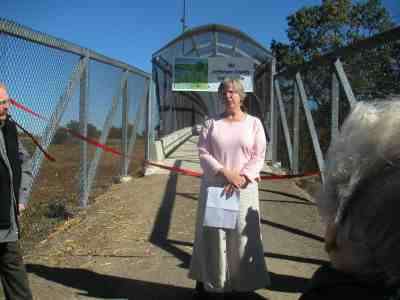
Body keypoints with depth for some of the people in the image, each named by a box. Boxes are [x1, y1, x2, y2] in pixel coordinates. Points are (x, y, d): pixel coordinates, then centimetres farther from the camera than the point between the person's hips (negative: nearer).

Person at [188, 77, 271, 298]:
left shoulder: (254, 123, 6)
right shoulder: (212, 123, 7)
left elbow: (258, 156, 1)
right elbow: (203, 153, -1)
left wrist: (241, 178, -13)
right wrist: (225, 172, -14)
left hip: (244, 189, 0)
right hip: (214, 186, 1)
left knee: (242, 234, 3)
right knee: (212, 233, 5)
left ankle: (243, 283, 16)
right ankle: (207, 281, 19)